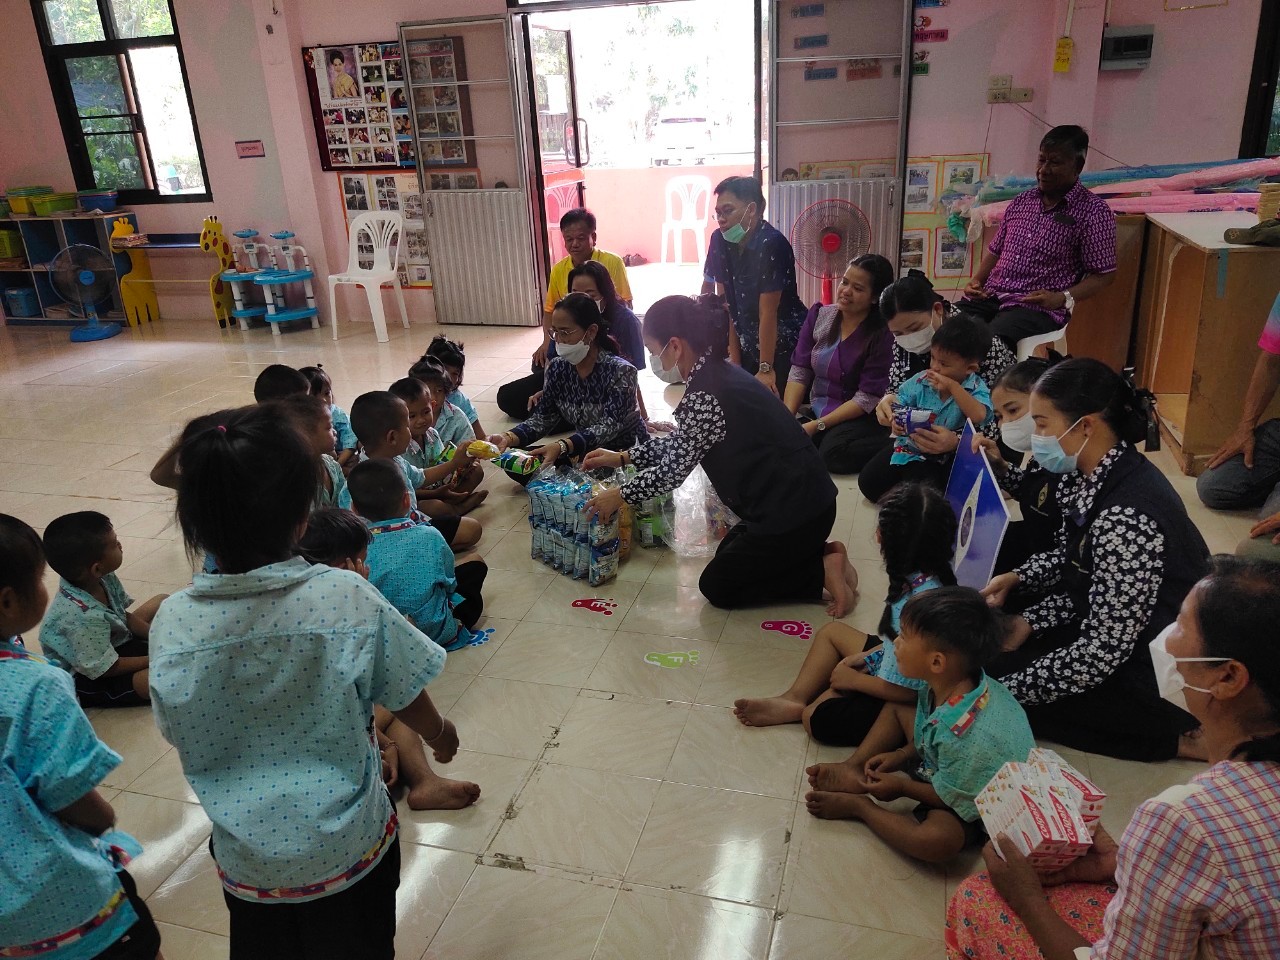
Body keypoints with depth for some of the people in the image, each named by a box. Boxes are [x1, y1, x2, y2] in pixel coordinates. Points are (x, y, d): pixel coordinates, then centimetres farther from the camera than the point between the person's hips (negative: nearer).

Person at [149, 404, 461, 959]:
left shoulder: (171, 623, -17)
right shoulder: (347, 598, -23)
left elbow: (180, 739, 0)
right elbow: (408, 703, -9)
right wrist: (439, 733, 13)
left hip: (247, 866, 2)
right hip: (348, 852, -1)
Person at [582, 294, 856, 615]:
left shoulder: (704, 397, -24)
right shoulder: (719, 372, 5)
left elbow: (672, 471, -12)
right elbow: (681, 443, 18)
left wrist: (619, 495, 3)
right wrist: (622, 457, 21)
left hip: (793, 510, -9)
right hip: (804, 497, 9)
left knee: (717, 585, 8)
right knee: (728, 555, 26)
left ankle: (823, 571, 2)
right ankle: (821, 551, 15)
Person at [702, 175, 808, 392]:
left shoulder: (771, 245, -22)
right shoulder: (720, 240, -3)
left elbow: (768, 312, -21)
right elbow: (727, 305, -2)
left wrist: (766, 369, -18)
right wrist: (735, 363, -1)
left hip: (784, 347, -6)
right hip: (749, 345, 6)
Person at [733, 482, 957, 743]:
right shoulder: (935, 575, -12)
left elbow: (905, 690, -28)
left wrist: (853, 679, -12)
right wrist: (868, 655, 2)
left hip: (905, 703, -9)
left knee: (816, 718, -8)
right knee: (832, 632, 17)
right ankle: (794, 699, 13)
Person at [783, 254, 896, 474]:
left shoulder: (883, 334, -14)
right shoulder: (819, 315, 3)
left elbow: (867, 399, -16)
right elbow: (799, 372, 0)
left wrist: (817, 426, -21)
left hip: (859, 419, -4)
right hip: (814, 411, 5)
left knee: (833, 452, -33)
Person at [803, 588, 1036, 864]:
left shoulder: (970, 737, -41)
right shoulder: (948, 686, -17)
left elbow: (953, 797, -25)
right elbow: (930, 735, 5)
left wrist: (901, 787, -13)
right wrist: (901, 755, -6)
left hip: (976, 801, -9)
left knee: (937, 841, -38)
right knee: (895, 709, 11)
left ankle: (858, 806, -14)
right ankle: (853, 771, 3)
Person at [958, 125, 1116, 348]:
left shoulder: (1093, 211, 2)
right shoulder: (1021, 202, 19)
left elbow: (1104, 275, 0)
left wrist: (1062, 299, -15)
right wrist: (976, 281, 8)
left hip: (1038, 308, -5)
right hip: (990, 297, 5)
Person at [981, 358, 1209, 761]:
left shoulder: (1126, 518, -34)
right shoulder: (1088, 475, -7)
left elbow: (1101, 653, -31)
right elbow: (1069, 556, 11)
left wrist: (1004, 691, -24)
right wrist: (1018, 578, -7)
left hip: (1162, 678, -9)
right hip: (1109, 620, 9)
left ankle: (1171, 738, -4)